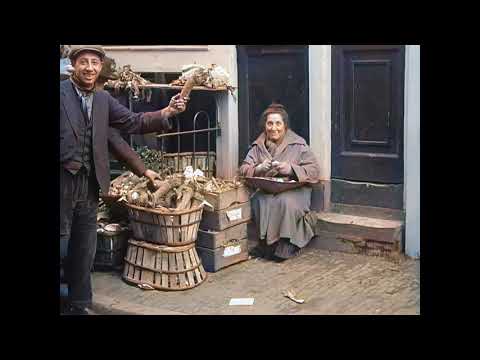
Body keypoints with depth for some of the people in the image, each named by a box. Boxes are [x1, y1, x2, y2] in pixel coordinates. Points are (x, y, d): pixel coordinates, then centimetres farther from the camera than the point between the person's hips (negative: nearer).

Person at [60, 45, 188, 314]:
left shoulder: (104, 99, 10)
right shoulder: (60, 92, -8)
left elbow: (134, 122, 5)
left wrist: (167, 112, -7)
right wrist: (65, 161, -20)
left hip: (89, 184, 6)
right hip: (63, 180, -6)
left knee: (84, 249, 14)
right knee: (60, 244, 0)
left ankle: (79, 305, 26)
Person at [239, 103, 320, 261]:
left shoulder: (298, 145, 7)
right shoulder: (258, 146, 16)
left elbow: (314, 170, 1)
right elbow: (243, 170, 10)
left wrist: (291, 169, -15)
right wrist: (258, 168, -12)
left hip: (293, 190, -2)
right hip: (265, 190, 2)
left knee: (286, 202, -36)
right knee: (259, 201, -32)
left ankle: (284, 248, -20)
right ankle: (267, 244, -17)